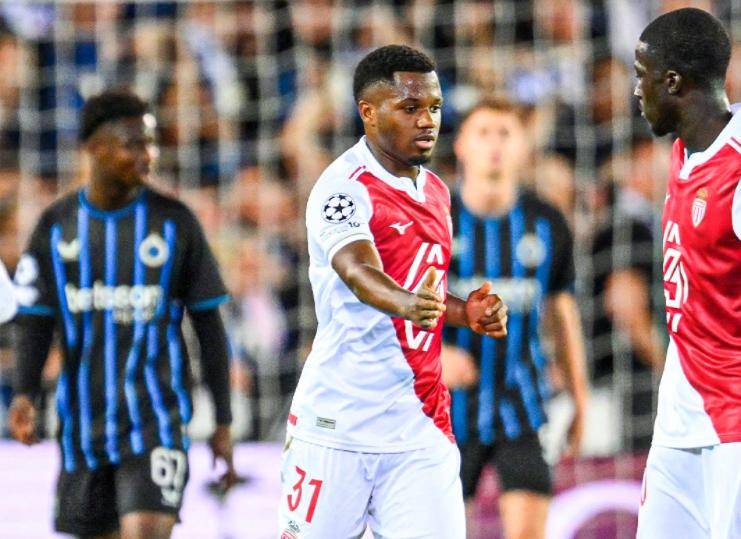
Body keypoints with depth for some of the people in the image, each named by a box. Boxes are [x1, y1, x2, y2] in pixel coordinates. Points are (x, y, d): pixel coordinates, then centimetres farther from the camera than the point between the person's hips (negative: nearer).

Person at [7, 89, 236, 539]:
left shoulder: (174, 222, 0)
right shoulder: (56, 227, 4)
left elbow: (210, 326, 4)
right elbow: (37, 322, 5)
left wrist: (224, 423, 3)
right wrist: (25, 395, -13)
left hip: (155, 418, -3)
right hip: (84, 422, 3)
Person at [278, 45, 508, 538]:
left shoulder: (435, 192, 14)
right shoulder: (344, 188, -12)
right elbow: (358, 271, -31)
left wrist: (467, 312, 8)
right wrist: (407, 304, -51)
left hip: (423, 430, 6)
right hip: (338, 428, -6)